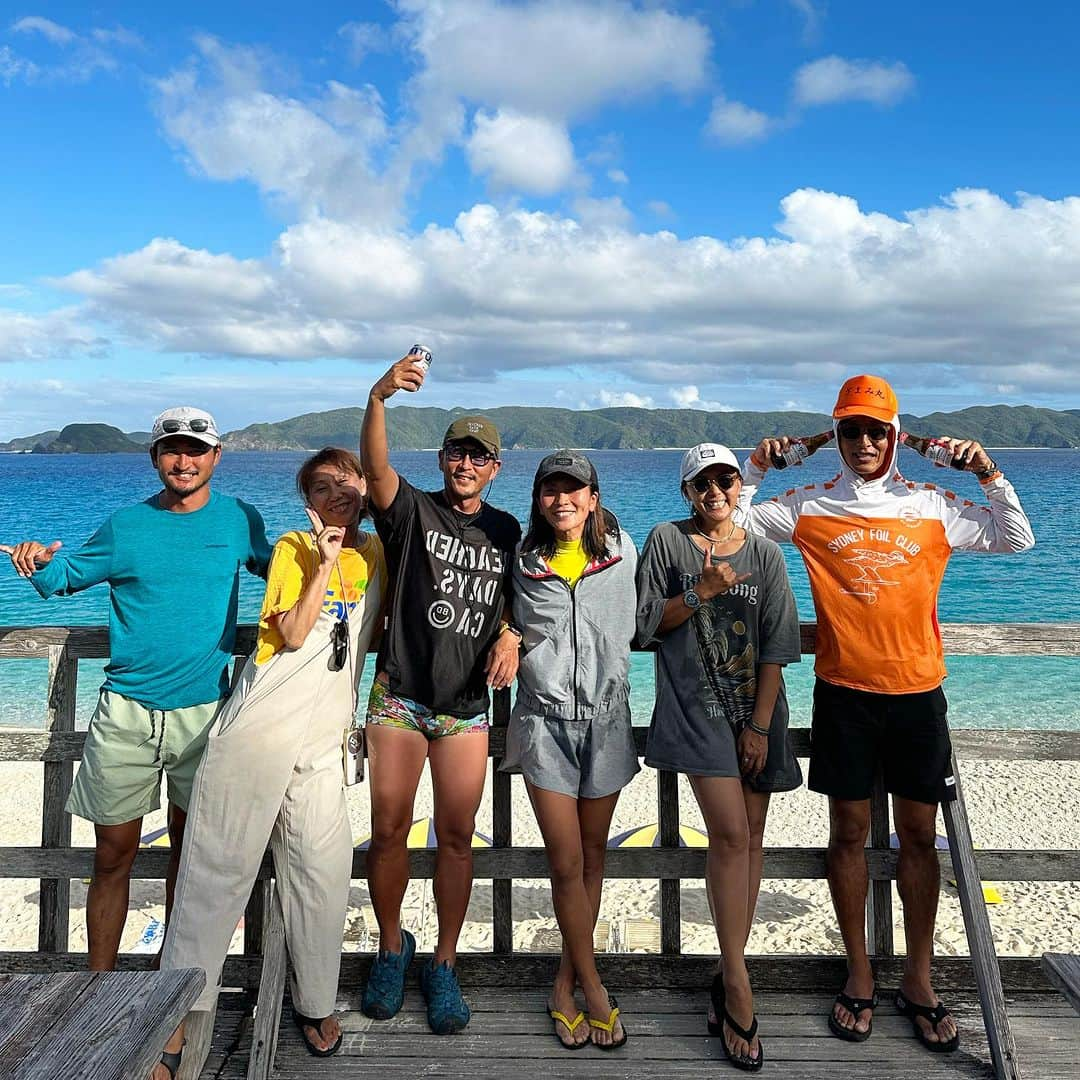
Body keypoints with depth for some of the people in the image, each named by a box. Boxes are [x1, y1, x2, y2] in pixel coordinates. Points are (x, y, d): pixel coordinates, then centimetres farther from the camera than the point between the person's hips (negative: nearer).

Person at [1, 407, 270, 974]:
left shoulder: (240, 519, 2)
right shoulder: (126, 526, 1)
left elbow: (274, 567, 19)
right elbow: (65, 576, 12)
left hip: (203, 711, 0)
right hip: (126, 713, 0)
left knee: (189, 848, 13)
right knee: (112, 854, 7)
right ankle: (99, 984, 24)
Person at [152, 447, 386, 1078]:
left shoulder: (375, 552, 15)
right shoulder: (295, 547, 2)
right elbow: (294, 634, -11)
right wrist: (326, 563, -15)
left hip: (323, 741, 4)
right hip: (262, 722, -3)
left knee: (325, 872, -1)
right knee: (220, 867, -2)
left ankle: (317, 1004, 17)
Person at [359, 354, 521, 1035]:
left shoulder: (507, 532, 11)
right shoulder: (413, 512, 0)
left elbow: (514, 602, 17)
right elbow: (375, 468, -19)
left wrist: (510, 635, -7)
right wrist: (380, 396, -36)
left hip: (466, 703, 2)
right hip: (399, 695, -2)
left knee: (457, 836, 4)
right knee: (389, 828, 3)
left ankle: (445, 966, 20)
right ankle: (392, 948, 27)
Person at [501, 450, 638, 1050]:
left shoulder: (622, 553, 1)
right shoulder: (525, 564, 0)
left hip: (605, 719, 1)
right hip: (546, 720, -1)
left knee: (593, 854, 10)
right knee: (566, 861, -2)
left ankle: (566, 980, 27)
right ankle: (593, 987, 16)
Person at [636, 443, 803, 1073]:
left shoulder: (764, 554, 7)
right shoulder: (666, 541, 3)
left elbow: (775, 649, 3)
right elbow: (650, 625, 2)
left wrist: (760, 725, -3)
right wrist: (701, 593, -13)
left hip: (758, 710, 3)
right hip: (696, 707, -3)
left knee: (750, 837, 4)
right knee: (731, 834, -13)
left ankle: (728, 975, 17)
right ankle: (739, 986, -3)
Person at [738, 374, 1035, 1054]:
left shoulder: (933, 506, 4)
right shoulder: (810, 507, 2)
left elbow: (1017, 539, 12)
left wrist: (990, 474, 0)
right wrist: (756, 468, -2)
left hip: (918, 692, 1)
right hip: (843, 693, -1)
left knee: (919, 835, 9)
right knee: (849, 833, 8)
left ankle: (919, 980, 25)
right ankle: (859, 977, 24)